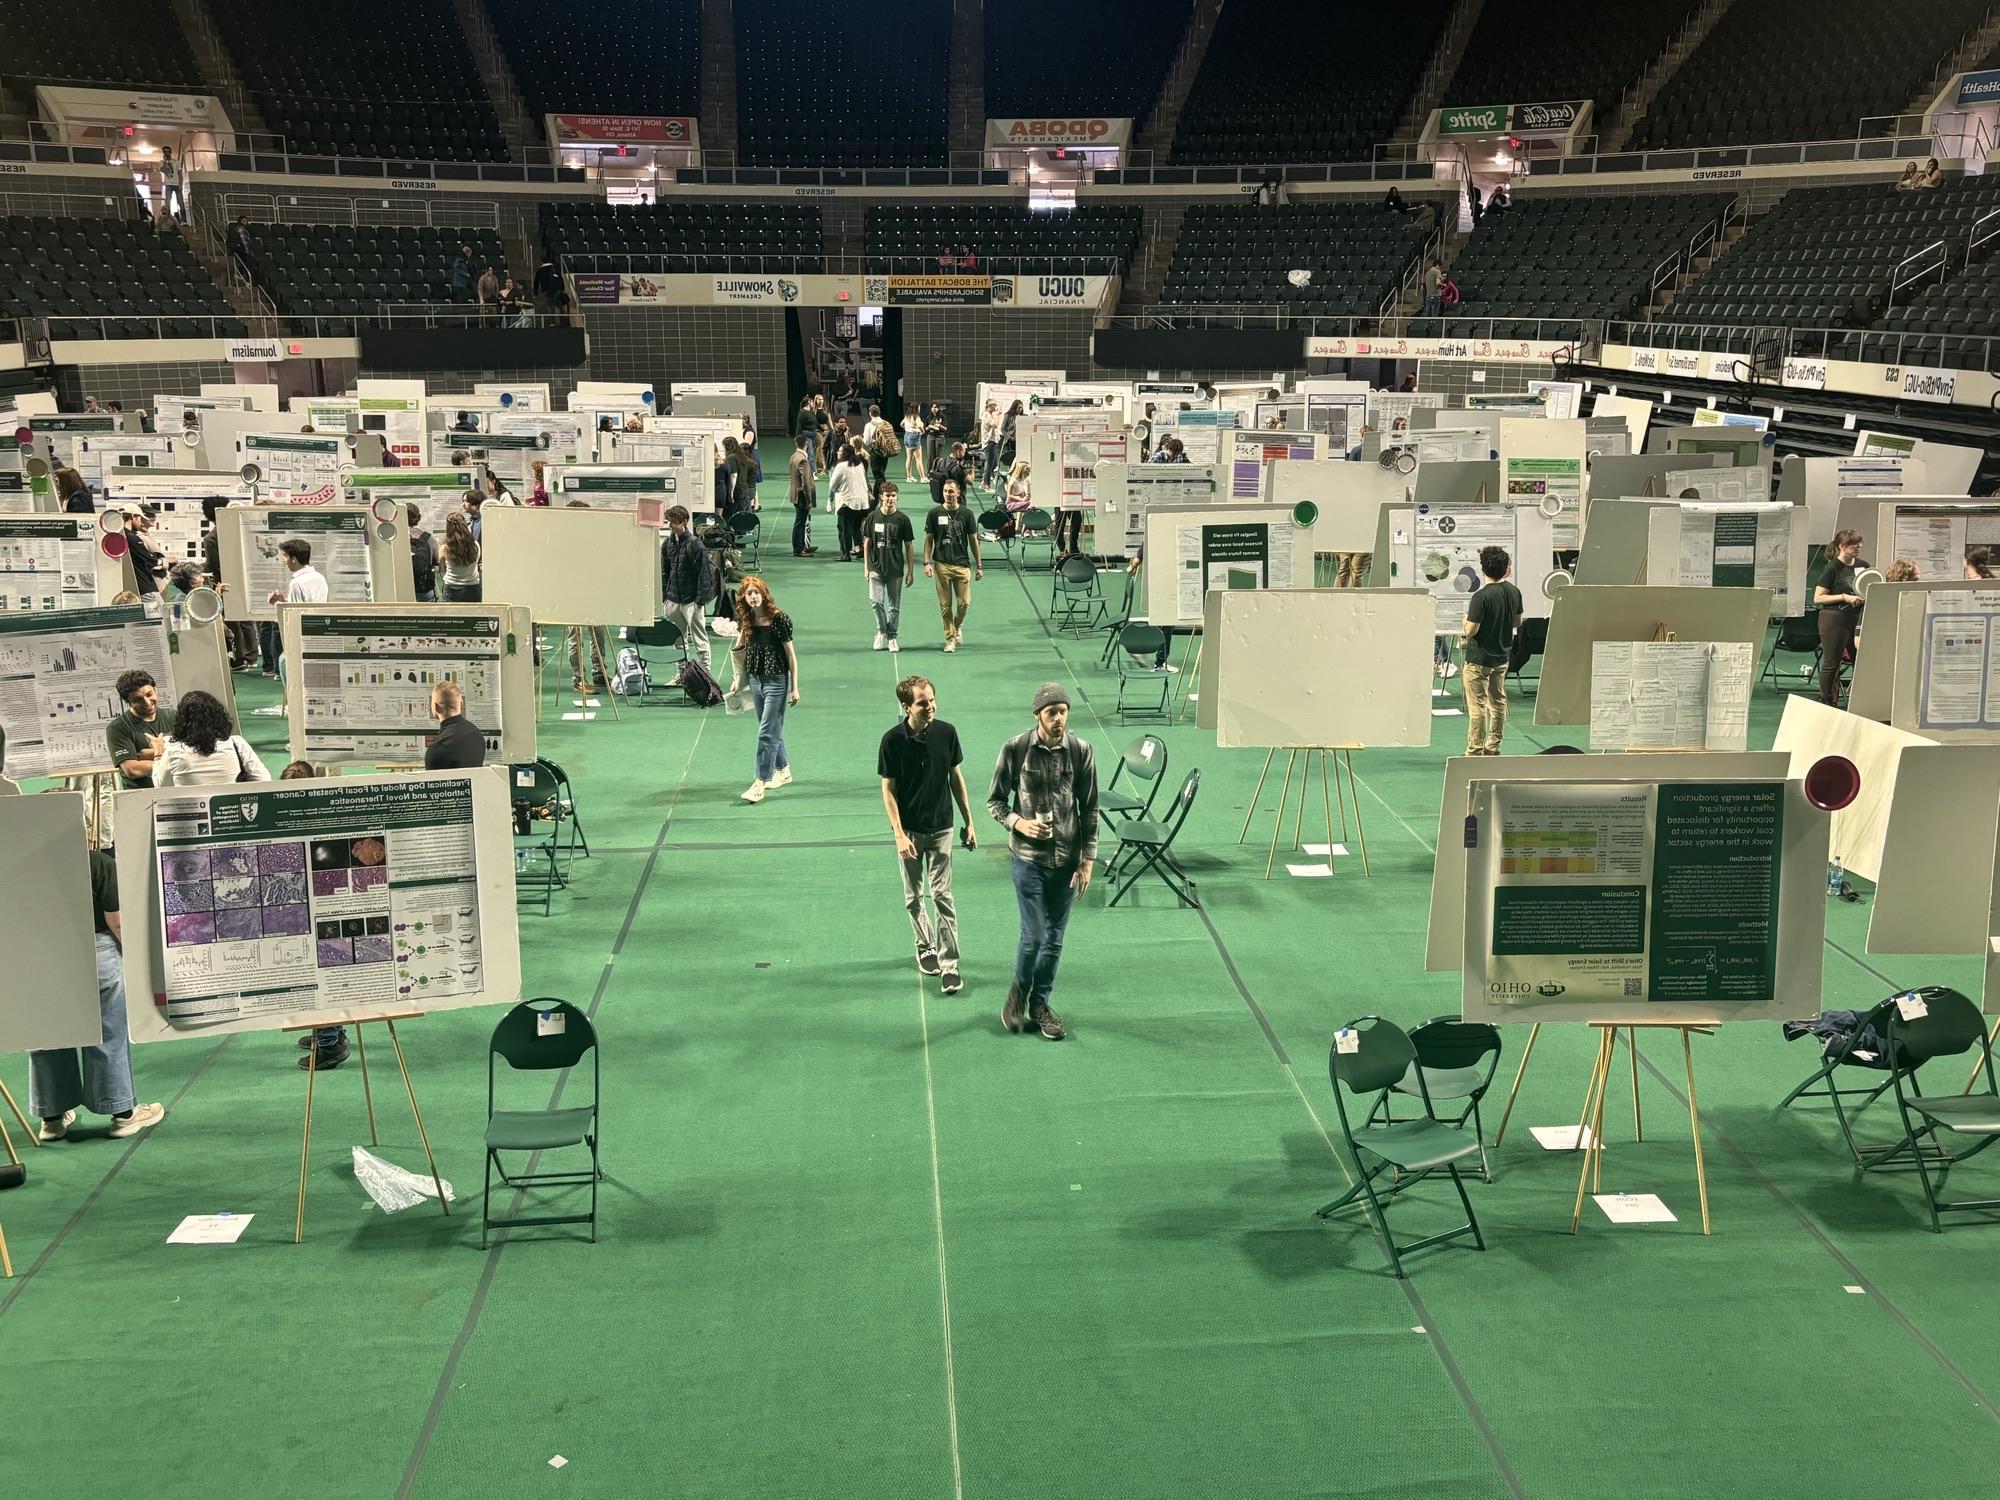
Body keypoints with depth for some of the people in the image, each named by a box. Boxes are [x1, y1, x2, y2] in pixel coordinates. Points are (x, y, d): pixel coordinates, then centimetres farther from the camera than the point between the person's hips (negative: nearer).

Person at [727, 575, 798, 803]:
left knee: (767, 732, -9)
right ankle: (783, 771, 34)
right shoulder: (745, 620, 2)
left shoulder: (778, 619, -14)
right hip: (755, 679, 6)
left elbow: (791, 654, -10)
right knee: (772, 729, 17)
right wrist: (737, 679, 11)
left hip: (776, 681, -6)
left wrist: (794, 688, -10)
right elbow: (739, 651, 15)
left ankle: (760, 784, -9)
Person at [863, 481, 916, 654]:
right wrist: (866, 566, 5)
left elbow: (908, 547, 2)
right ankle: (881, 631, 11)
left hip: (896, 568, 0)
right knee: (876, 600, -11)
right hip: (876, 567, 0)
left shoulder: (902, 519, -2)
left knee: (894, 605, 5)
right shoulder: (873, 517, 1)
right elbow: (867, 542, 9)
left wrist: (911, 571, 0)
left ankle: (892, 637, 20)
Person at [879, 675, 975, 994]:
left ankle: (948, 965, 0)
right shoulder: (893, 741, -14)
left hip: (941, 828, 1)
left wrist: (968, 822, 5)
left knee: (942, 895, -3)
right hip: (909, 830, 0)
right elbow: (888, 790, -8)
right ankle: (925, 947, 34)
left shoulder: (946, 732, -7)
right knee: (913, 896, 13)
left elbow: (956, 778, 3)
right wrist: (899, 834, -14)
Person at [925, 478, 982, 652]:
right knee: (945, 604, 1)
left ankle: (958, 626, 29)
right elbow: (928, 540, 5)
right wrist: (927, 562, -6)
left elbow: (973, 540, 8)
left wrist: (978, 566, 7)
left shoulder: (966, 514, 4)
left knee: (964, 602, -2)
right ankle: (950, 638, 13)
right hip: (941, 564, 0)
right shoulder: (935, 514, 2)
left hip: (962, 564, 0)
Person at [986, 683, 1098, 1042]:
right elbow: (995, 800, 1)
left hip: (1067, 859, 2)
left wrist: (1088, 860, -3)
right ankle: (1019, 989, 25)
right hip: (1029, 858, -2)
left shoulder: (1081, 752, -6)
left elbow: (1089, 809, 1)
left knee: (1054, 938, 10)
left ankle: (1039, 1003, 27)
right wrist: (1018, 823, -18)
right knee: (1034, 935, -3)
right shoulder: (1015, 750, -10)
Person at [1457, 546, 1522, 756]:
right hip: (1503, 655, 7)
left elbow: (1471, 630, -21)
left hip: (1479, 658, -7)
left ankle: (1475, 751, 1)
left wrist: (1465, 622, 0)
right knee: (1498, 702, 17)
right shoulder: (1514, 592, -1)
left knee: (1477, 706, -2)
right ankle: (1493, 747, 25)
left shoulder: (1481, 596, -22)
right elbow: (1517, 622, 11)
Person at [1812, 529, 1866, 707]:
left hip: (1857, 618, 6)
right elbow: (1818, 598, -11)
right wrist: (1844, 597, -18)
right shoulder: (1832, 568, -8)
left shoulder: (1863, 566, 9)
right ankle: (1826, 703, 10)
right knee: (1831, 663, 1)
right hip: (1835, 619, -6)